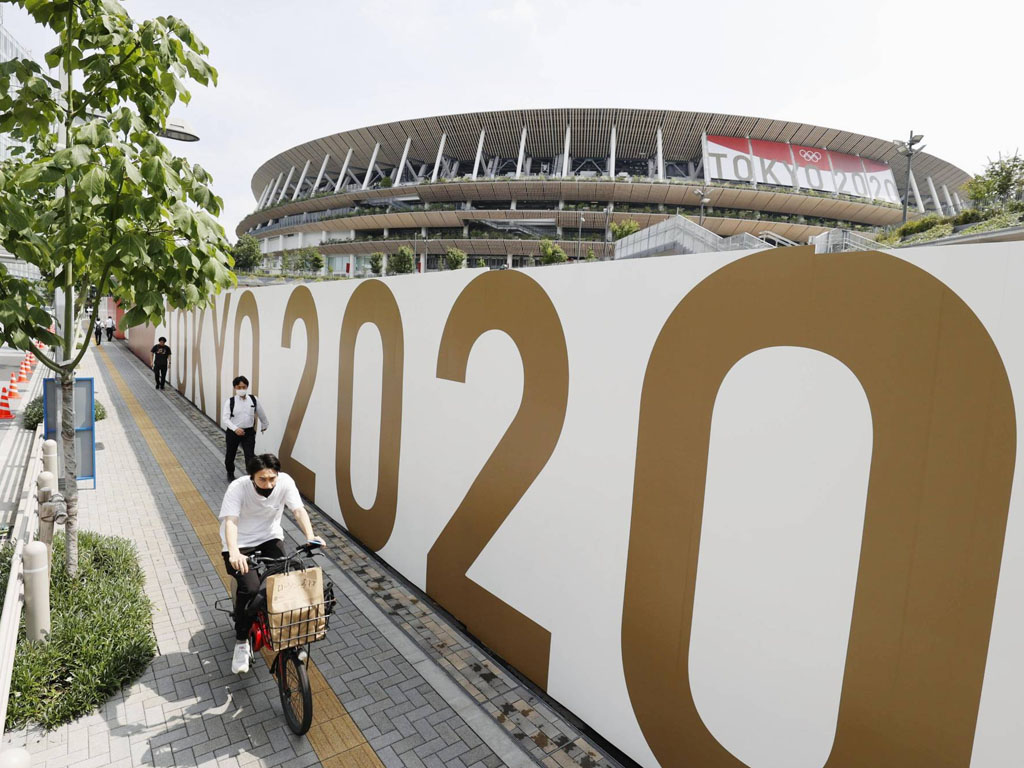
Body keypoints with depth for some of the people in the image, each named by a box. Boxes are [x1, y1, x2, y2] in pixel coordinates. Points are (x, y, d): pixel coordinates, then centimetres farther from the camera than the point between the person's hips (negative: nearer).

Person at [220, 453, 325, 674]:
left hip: (270, 538, 2)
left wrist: (310, 536, -44)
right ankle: (241, 642, 2)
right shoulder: (237, 488, -25)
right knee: (250, 588, -22)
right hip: (240, 543, -2)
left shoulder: (285, 482, -19)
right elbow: (230, 521, -35)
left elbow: (299, 510, -26)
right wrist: (233, 552, -53)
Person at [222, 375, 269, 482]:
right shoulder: (230, 401, -12)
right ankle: (230, 473, 45)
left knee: (250, 456, -6)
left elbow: (261, 413, 13)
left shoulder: (253, 399, -4)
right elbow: (225, 418, -19)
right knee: (230, 455, 19)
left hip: (249, 432, 0)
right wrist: (235, 429, -34)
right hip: (233, 432, 0)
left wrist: (265, 424, 26)